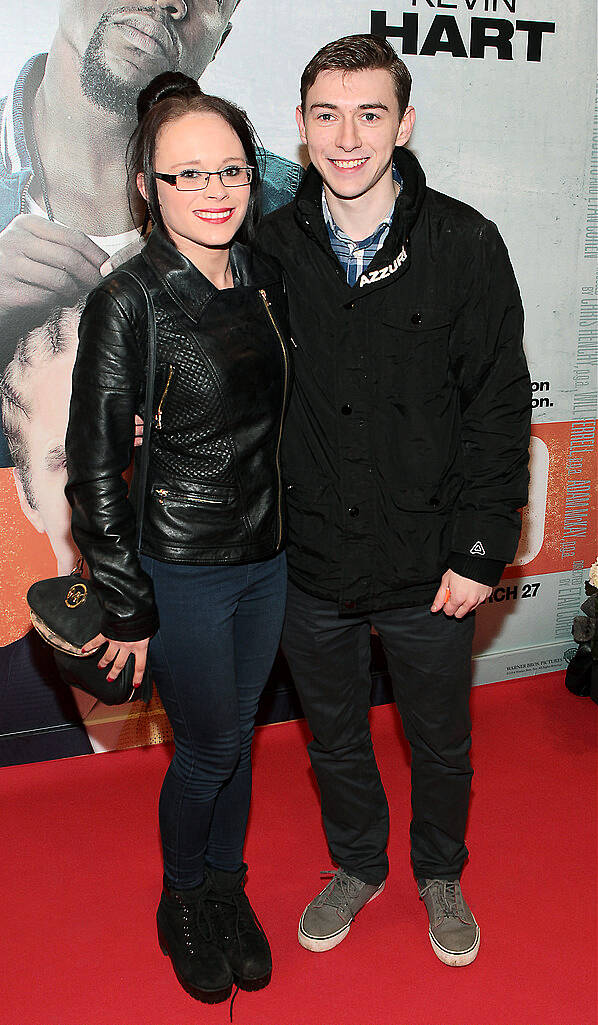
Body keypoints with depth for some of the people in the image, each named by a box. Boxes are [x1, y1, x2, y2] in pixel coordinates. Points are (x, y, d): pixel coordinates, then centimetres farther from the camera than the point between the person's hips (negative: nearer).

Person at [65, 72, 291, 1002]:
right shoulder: (127, 302, -16)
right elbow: (93, 471, -14)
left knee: (239, 734, 19)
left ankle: (227, 886, 42)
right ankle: (182, 902, 38)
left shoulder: (265, 284, 2)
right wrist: (127, 606, -11)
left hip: (267, 559, 5)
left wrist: (288, 534, 13)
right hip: (182, 571, -5)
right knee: (208, 750, 10)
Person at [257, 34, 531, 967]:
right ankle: (356, 865, 48)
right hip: (310, 565, 2)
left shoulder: (465, 244, -7)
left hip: (430, 570, -1)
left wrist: (483, 550, -10)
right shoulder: (270, 249, -2)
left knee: (442, 743, 18)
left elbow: (500, 407, -6)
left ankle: (440, 874, 47)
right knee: (334, 739, 20)